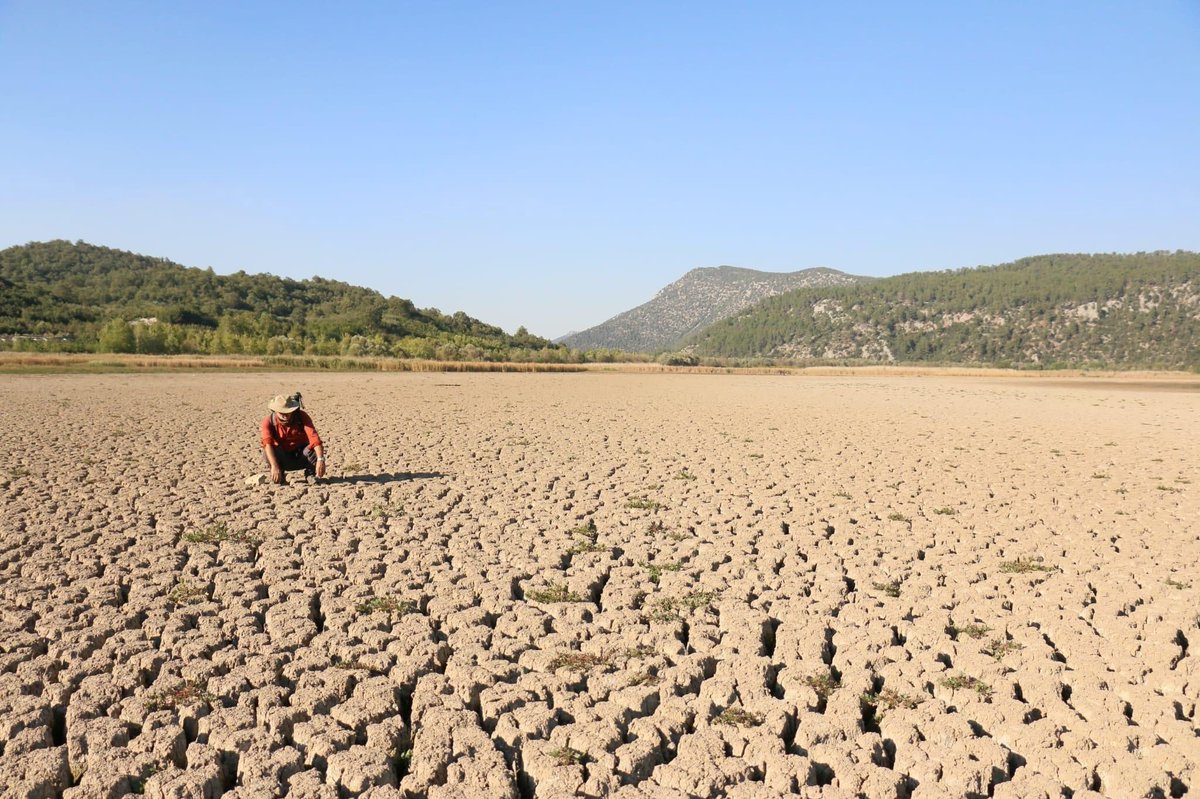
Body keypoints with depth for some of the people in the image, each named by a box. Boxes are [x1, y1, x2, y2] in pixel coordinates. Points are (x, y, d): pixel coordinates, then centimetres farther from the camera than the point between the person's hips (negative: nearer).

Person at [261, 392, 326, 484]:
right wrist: (274, 466, -47)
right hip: (283, 460, 0)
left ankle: (310, 475, -1)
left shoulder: (302, 417, -18)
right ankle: (279, 477, -4)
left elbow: (314, 437, -30)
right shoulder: (269, 422, -18)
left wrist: (320, 460, -45)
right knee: (268, 451, -30)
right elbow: (267, 443, -33)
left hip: (301, 458, 0)